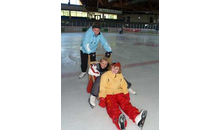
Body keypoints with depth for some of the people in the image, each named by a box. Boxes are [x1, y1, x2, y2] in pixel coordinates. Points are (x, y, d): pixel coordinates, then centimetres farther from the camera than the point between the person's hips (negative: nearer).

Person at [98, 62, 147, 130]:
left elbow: (124, 85, 23)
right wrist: (102, 98, -14)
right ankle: (119, 121, -67)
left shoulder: (120, 75, 17)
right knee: (112, 107, -34)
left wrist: (126, 94, 9)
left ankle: (137, 118, -55)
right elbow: (102, 88, -3)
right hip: (108, 94, -4)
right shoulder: (105, 75, 3)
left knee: (126, 104, -27)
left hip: (118, 93, 4)